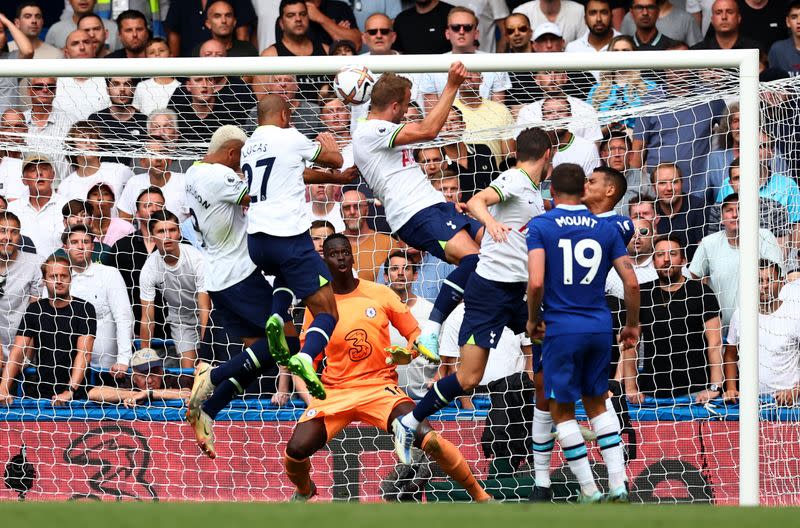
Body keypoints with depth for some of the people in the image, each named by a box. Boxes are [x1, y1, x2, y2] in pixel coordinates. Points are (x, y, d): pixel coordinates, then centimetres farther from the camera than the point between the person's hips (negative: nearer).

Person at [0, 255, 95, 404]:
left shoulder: (84, 309, -1)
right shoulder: (35, 310, 9)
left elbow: (84, 353, -10)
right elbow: (18, 351, 1)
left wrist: (70, 391, -23)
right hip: (38, 393, 2)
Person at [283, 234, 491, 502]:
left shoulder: (380, 294, 0)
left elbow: (415, 334, 7)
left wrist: (407, 354, -14)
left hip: (380, 387, -1)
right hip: (334, 391, 1)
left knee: (428, 438, -25)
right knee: (297, 449, -20)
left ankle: (480, 497, -9)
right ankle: (303, 490, 19)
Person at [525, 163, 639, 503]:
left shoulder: (540, 226, -5)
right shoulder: (605, 228, 6)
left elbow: (536, 283, -16)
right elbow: (632, 283, 4)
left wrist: (532, 320, 1)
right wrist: (632, 325, 17)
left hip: (562, 328, -4)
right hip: (600, 327, 4)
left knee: (562, 410, 8)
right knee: (597, 403, 19)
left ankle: (589, 491, 5)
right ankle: (618, 484, 9)